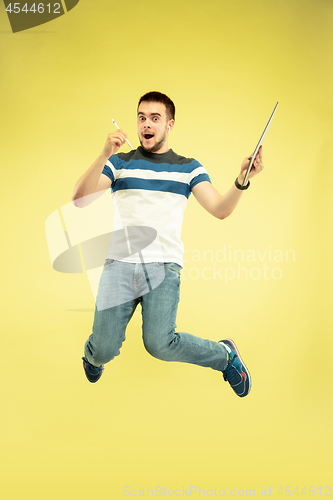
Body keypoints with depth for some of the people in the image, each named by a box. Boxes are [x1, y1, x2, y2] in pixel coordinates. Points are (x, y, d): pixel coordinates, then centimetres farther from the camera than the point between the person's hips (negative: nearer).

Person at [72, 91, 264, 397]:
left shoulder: (188, 168, 12)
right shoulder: (119, 163, 11)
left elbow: (221, 209, -1)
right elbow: (80, 199, -3)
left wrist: (243, 180, -20)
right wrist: (105, 154, -16)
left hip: (163, 266, -1)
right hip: (120, 264, 1)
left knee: (159, 344, -19)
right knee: (105, 349, -4)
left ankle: (224, 353, 9)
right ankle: (93, 355, 36)